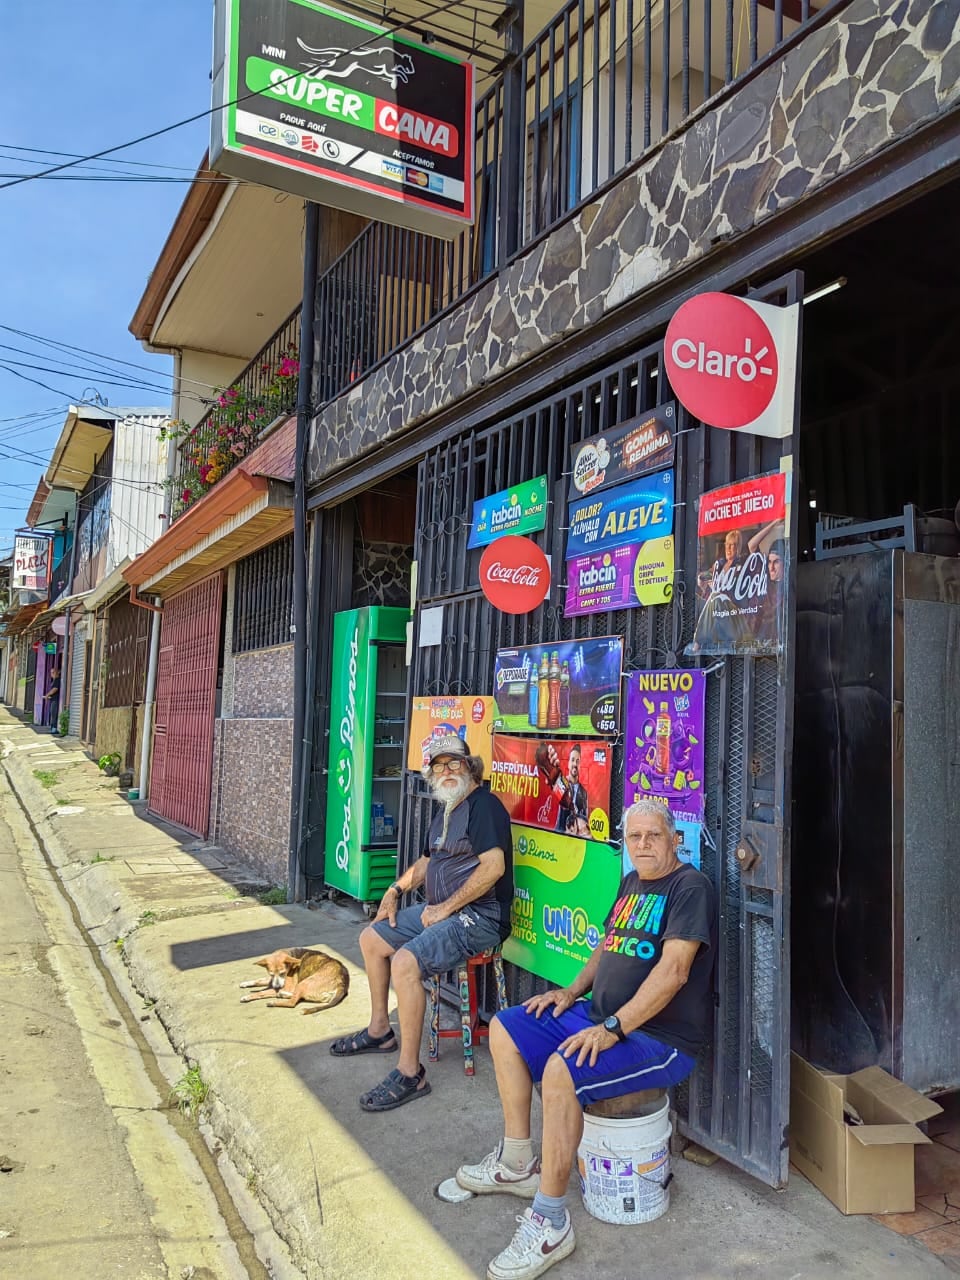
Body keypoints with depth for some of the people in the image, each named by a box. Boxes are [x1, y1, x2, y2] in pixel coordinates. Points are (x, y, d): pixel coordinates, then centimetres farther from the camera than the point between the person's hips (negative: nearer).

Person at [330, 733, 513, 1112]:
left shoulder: (483, 805, -15)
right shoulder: (446, 811, 15)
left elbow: (493, 867, -26)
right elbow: (428, 860, 28)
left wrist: (445, 909, -20)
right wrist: (395, 890, 12)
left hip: (478, 917, -11)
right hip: (440, 911, 11)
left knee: (405, 963, -29)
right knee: (371, 939, 15)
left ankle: (410, 1073, -17)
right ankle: (379, 1031, 30)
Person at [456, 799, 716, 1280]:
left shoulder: (690, 887, -16)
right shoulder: (632, 882, 12)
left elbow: (673, 971, -25)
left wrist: (612, 1028, -27)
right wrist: (573, 990, 7)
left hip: (660, 1038, -10)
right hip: (601, 1015, 10)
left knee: (561, 1071, -32)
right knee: (505, 1031, 5)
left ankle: (550, 1224, -18)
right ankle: (517, 1164, 17)